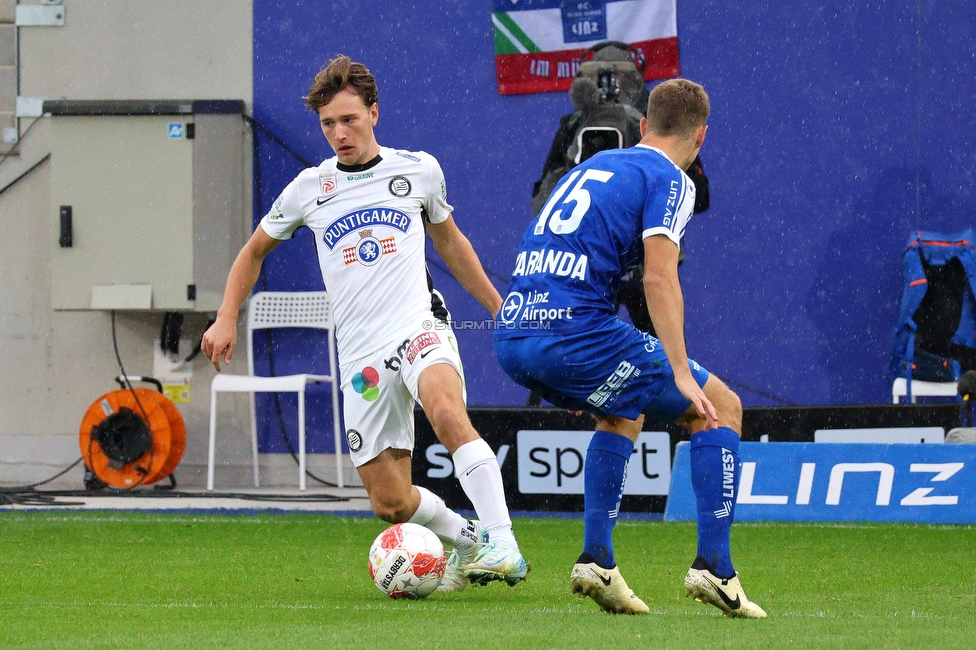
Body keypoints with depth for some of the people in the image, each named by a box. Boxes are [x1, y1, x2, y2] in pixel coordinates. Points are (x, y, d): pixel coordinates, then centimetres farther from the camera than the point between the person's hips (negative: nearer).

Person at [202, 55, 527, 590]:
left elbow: (449, 241, 23)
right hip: (361, 355, 2)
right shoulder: (309, 189, 7)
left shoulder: (419, 170, 6)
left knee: (447, 411, -37)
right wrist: (226, 320, 10)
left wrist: (499, 309, 25)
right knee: (389, 503, -2)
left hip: (419, 327, -2)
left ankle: (502, 543, -39)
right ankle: (466, 540, 28)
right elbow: (255, 251, 22)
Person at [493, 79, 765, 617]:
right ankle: (713, 566, -2)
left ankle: (596, 561, 21)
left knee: (624, 415, 34)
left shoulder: (594, 165, 26)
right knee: (720, 409, 7)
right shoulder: (669, 180, 3)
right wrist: (680, 374, -15)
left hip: (512, 334, 8)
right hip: (574, 330, -8)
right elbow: (659, 279, -11)